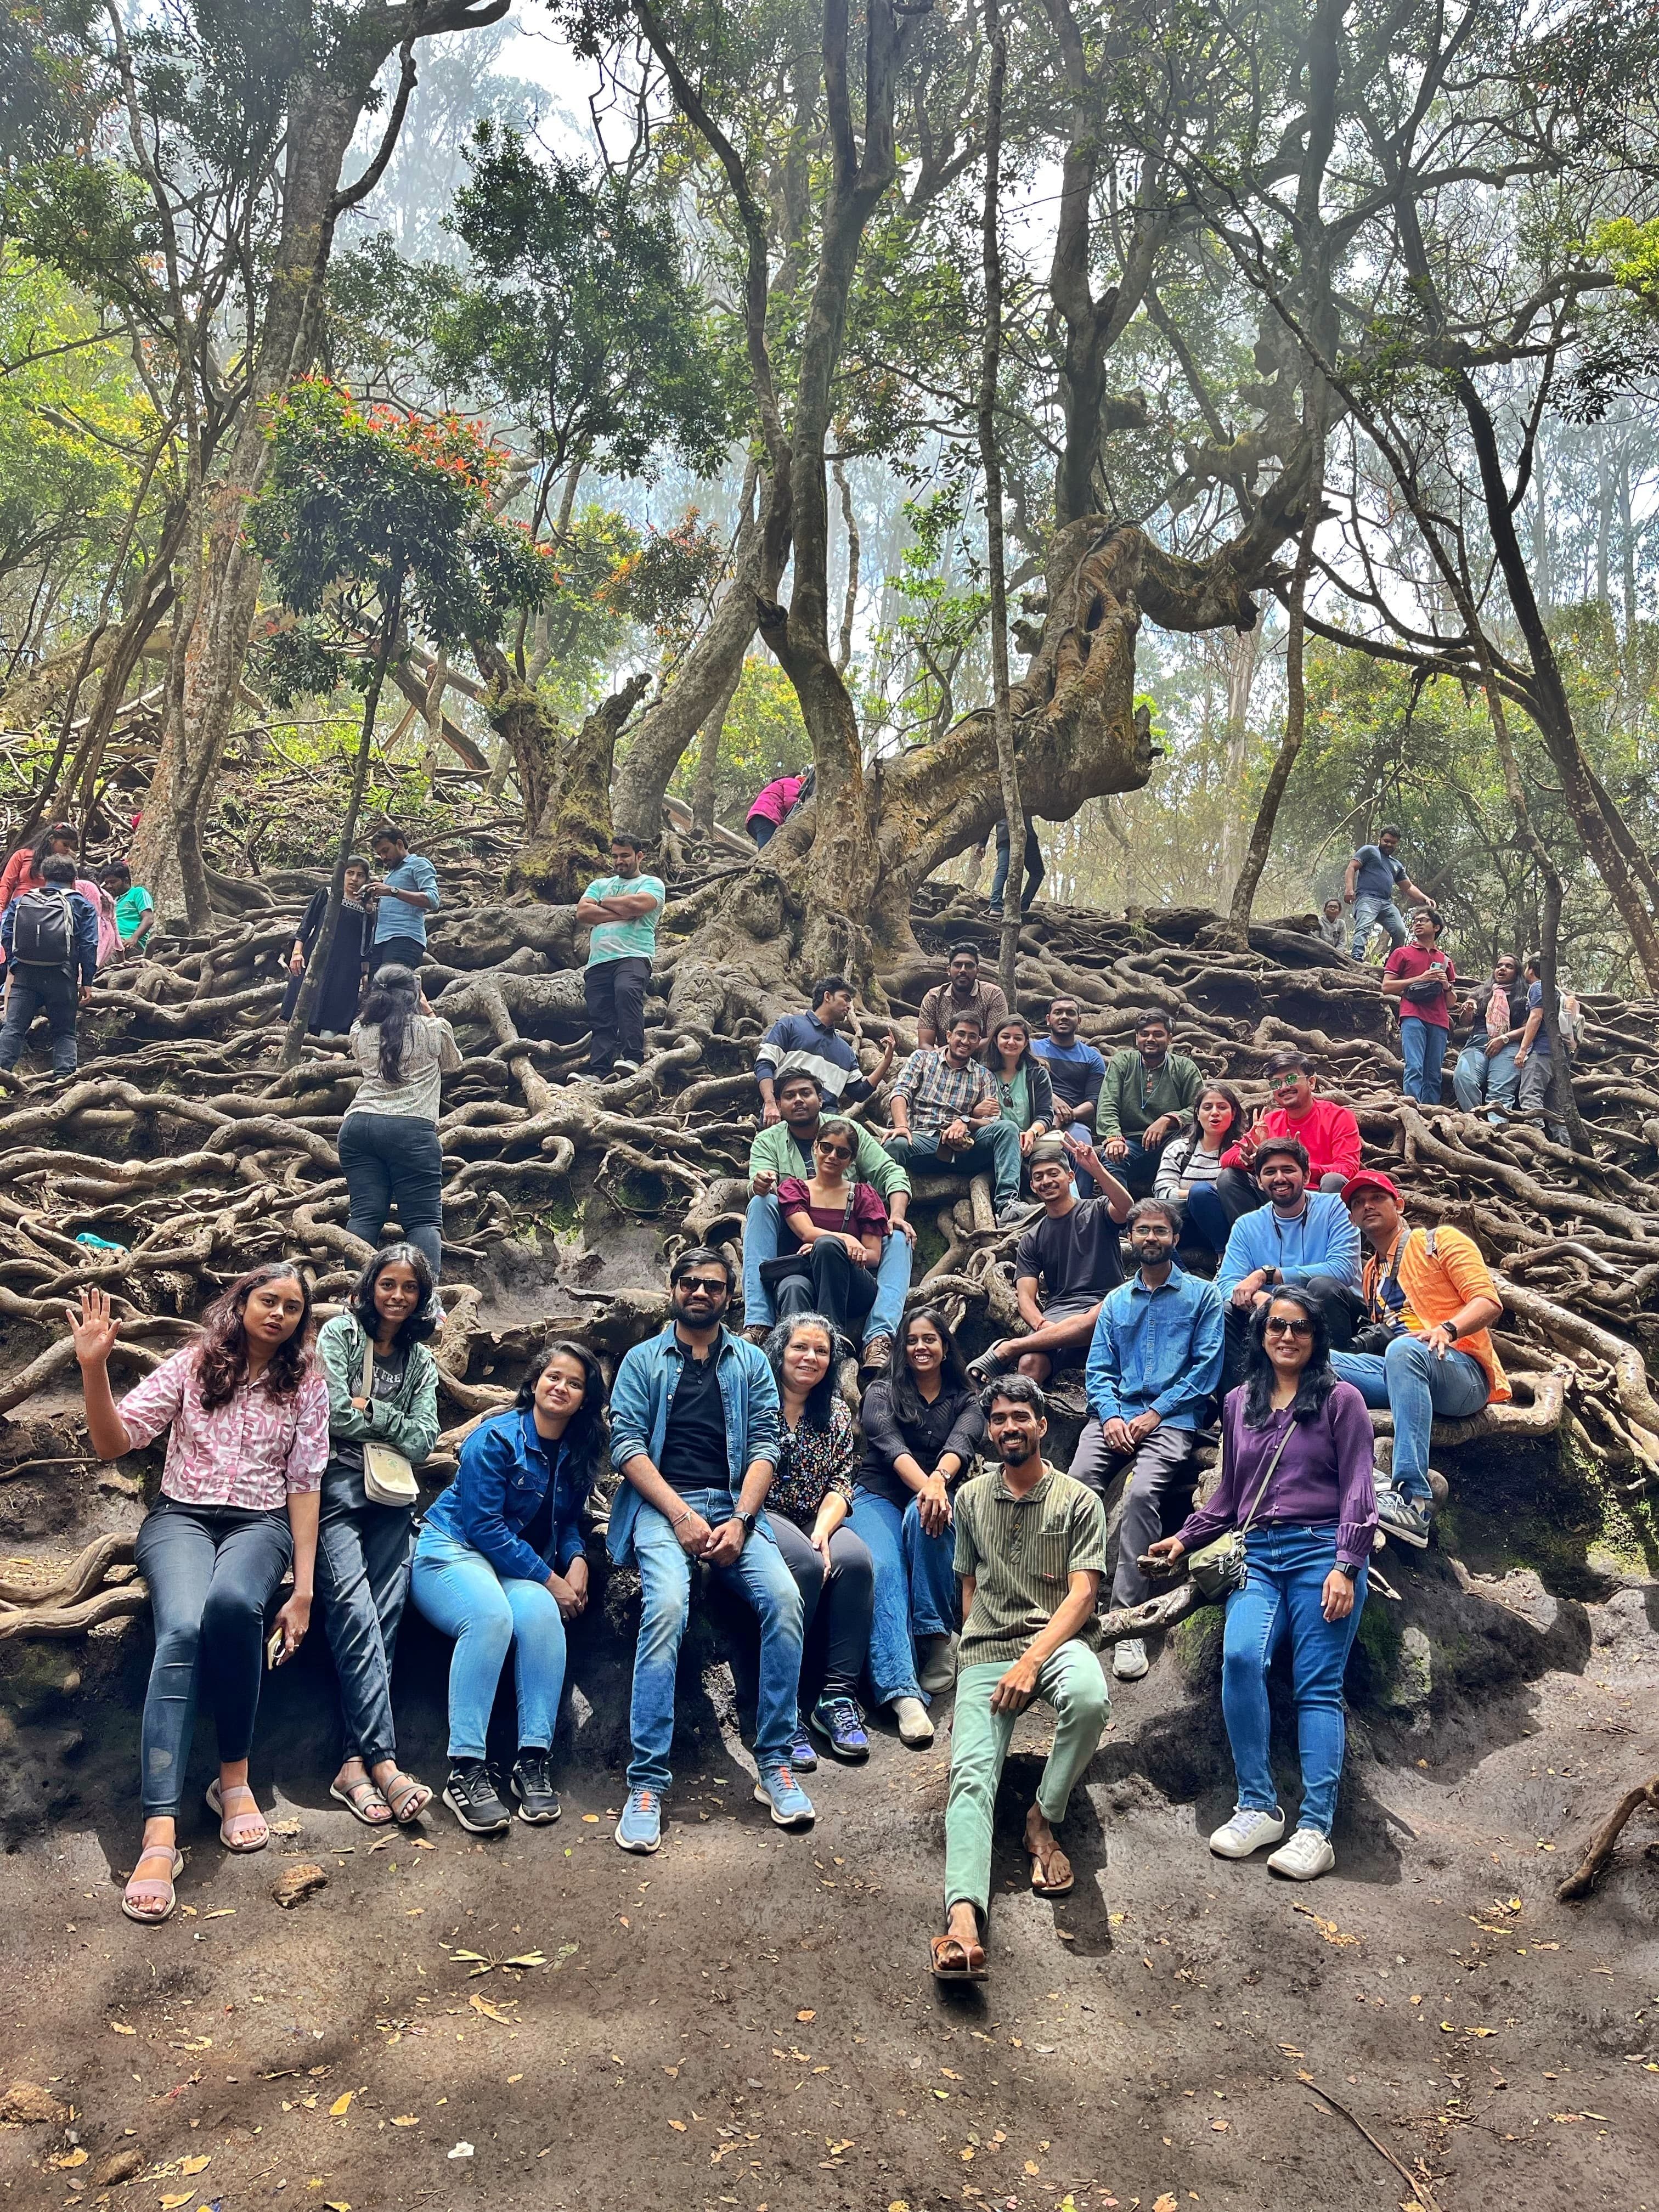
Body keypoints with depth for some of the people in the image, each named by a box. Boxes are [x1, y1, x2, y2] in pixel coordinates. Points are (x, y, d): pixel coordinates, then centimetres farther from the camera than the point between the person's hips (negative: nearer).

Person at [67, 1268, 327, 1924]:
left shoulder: (306, 1385, 6)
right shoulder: (192, 1365, 6)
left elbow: (304, 1486, 3)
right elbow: (112, 1442, 0)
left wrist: (303, 1590, -5)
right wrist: (94, 1367, -18)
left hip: (259, 1525, 0)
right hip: (180, 1517, 0)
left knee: (231, 1603, -37)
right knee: (181, 1629, -33)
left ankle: (234, 1777, -17)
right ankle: (160, 1834, -38)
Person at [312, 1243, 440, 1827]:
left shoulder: (421, 1362, 17)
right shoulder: (339, 1333, 6)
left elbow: (422, 1442, 6)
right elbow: (333, 1413, -8)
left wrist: (370, 1408, -1)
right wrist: (393, 1424, 3)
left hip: (391, 1500, 4)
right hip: (337, 1488, -3)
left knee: (381, 1619, -12)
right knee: (356, 1613, -20)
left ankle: (356, 1763, -13)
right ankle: (384, 1760, -24)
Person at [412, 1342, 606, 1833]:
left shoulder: (579, 1455, 9)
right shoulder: (496, 1438, -10)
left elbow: (567, 1523, 19)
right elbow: (484, 1526, -15)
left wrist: (576, 1561, -4)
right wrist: (549, 1579, -17)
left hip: (516, 1563, 5)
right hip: (453, 1549, -5)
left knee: (542, 1613, -31)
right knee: (491, 1615, -37)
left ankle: (533, 1761, -29)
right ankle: (466, 1770, -34)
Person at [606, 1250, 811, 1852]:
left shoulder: (751, 1362, 17)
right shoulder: (642, 1361, 13)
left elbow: (765, 1444, 7)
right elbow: (626, 1444, 1)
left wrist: (740, 1520, -10)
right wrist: (681, 1515, -13)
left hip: (734, 1505, 2)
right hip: (661, 1504, -2)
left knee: (784, 1598, -25)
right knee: (667, 1605, -31)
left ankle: (775, 1764, -14)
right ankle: (647, 1783, -27)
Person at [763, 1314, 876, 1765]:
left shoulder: (837, 1411, 14)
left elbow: (841, 1484, 6)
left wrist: (823, 1530, -15)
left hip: (818, 1522, 4)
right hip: (763, 1516, -4)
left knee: (856, 1559, -28)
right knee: (806, 1564, -33)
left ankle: (838, 1696, -23)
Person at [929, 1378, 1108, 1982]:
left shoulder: (1078, 1501, 5)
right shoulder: (970, 1499, 17)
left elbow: (1081, 1596, -4)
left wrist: (1031, 1662, -17)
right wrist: (980, 1657, 11)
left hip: (1057, 1642, -2)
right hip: (985, 1652, 2)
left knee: (1089, 1699, -37)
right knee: (971, 1773, -22)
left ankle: (1043, 1819, -11)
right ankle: (963, 1922, -41)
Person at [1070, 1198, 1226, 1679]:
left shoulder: (1202, 1295, 12)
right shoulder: (1116, 1302, 24)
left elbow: (1206, 1366, 1)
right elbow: (1098, 1369, 15)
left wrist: (1155, 1413, -9)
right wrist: (1111, 1415, -6)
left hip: (1173, 1418, -4)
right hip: (1116, 1413, 4)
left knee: (1141, 1493, -30)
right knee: (1076, 1487, -25)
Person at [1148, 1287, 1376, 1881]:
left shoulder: (1340, 1399, 5)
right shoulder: (1240, 1403, 17)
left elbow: (1357, 1490, 0)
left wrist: (1346, 1566, -9)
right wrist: (1185, 1538, 17)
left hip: (1321, 1551, -3)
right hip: (1258, 1555, 3)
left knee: (1317, 1687, -8)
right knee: (1240, 1657, -21)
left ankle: (1315, 1828, -8)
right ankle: (1257, 1808, -13)